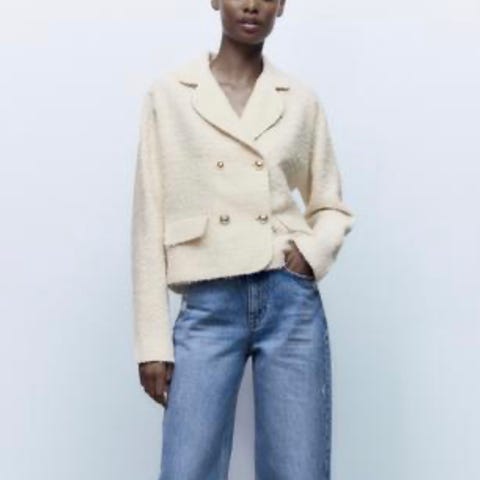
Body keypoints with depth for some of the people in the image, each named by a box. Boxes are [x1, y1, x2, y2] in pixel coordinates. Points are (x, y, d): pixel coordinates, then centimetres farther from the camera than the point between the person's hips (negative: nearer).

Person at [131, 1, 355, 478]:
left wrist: (312, 253, -6)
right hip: (208, 308, -1)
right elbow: (149, 222, 2)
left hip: (292, 303, 2)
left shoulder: (302, 100, 8)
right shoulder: (168, 94, 4)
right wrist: (152, 340, -2)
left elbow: (332, 207, 17)